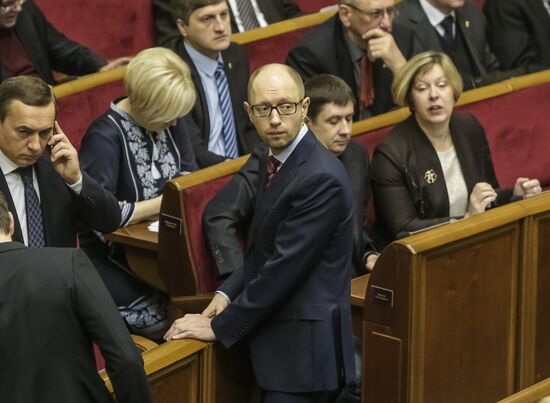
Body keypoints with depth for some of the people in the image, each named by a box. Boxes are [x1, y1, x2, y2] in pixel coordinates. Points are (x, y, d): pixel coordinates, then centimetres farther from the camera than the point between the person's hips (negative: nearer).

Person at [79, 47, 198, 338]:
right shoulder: (105, 137, -18)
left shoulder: (170, 122, 4)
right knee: (163, 313, -26)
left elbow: (190, 173, 15)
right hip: (111, 256, -7)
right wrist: (162, 203, -17)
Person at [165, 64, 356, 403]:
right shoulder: (274, 159, 9)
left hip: (304, 347, -9)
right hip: (281, 338, 9)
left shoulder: (321, 178, -21)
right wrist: (228, 293, 2)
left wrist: (220, 327, -16)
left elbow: (284, 267, -22)